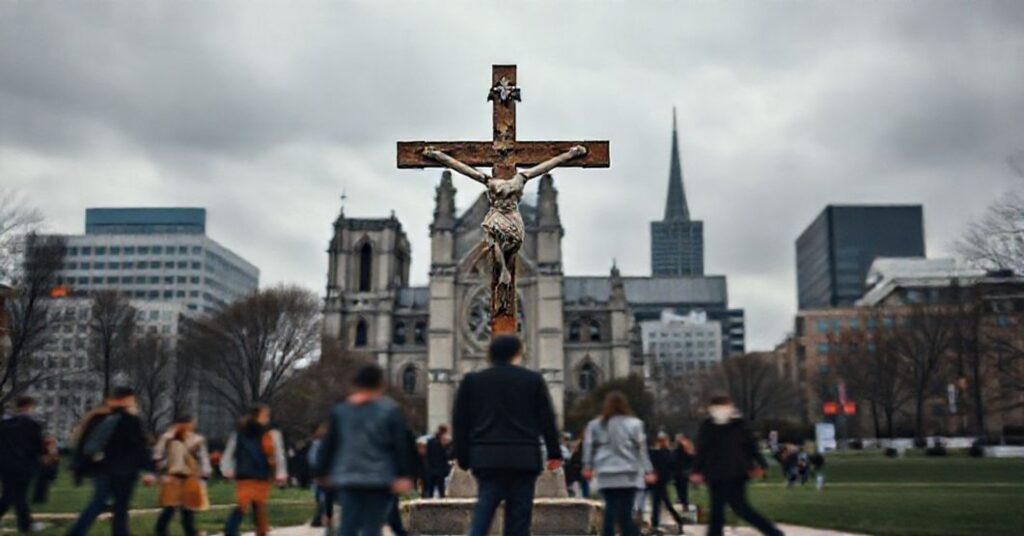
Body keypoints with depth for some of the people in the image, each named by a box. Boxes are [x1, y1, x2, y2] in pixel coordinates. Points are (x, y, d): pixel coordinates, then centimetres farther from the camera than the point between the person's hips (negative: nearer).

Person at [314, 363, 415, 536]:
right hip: (380, 480, -3)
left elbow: (328, 445, 11)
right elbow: (401, 445, -6)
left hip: (348, 479, 3)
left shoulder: (339, 410, 8)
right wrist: (404, 475, -5)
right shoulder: (390, 410, -3)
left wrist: (322, 473, 19)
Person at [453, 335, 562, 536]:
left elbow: (460, 422, 8)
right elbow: (547, 419, 5)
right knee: (518, 515, 5)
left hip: (487, 459, 1)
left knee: (483, 512, 1)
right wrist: (554, 453, 12)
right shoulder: (533, 380, 5)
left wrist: (464, 458, 12)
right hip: (524, 459, -1)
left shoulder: (472, 380, 9)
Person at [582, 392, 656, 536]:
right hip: (629, 475, -2)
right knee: (625, 513, 0)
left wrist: (588, 467, 14)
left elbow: (589, 447, 6)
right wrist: (648, 471, 1)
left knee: (610, 509, 5)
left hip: (606, 475, 2)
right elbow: (642, 449, -1)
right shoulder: (634, 424, -1)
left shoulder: (595, 425, 5)